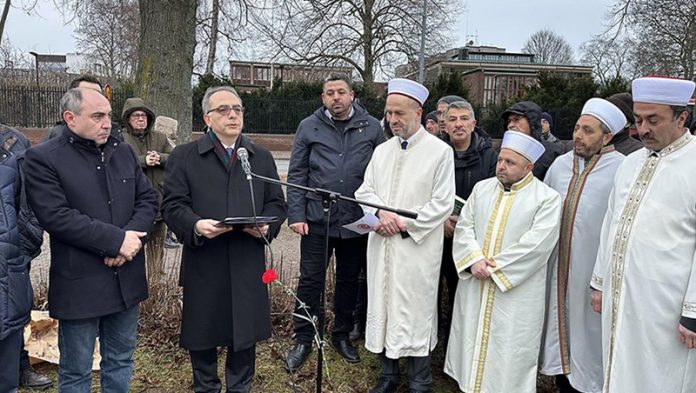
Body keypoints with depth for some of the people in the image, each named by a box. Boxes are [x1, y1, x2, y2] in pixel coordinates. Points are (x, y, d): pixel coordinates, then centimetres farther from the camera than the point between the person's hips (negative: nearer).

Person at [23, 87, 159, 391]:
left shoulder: (124, 152, 9)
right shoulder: (42, 158, -8)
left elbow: (147, 198, 6)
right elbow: (55, 216, -18)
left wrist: (131, 237, -13)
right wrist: (117, 239, -19)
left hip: (126, 278, 5)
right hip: (79, 284, -5)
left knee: (121, 362, 19)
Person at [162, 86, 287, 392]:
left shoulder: (262, 157, 13)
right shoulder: (183, 156, 3)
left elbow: (276, 203, 11)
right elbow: (173, 205, -3)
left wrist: (266, 225, -10)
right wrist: (196, 225, -22)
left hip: (248, 263, 2)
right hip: (203, 263, -2)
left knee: (245, 332, 11)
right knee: (202, 333, 11)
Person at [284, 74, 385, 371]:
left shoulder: (372, 127, 3)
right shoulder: (309, 127, 2)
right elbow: (296, 174, 1)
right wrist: (296, 215, -7)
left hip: (356, 221, 1)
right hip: (316, 219, -1)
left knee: (349, 279, 14)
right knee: (310, 280, 4)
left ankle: (342, 335, 31)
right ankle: (303, 340, 19)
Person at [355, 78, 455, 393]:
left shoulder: (440, 151, -5)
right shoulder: (381, 150, 12)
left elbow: (442, 204, -9)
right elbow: (365, 191, 11)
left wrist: (405, 224, -14)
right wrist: (381, 212, -9)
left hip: (416, 247, -5)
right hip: (381, 245, 5)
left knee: (415, 314, 1)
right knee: (382, 308, 12)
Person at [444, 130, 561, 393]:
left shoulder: (547, 198, -8)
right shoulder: (482, 188, 8)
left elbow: (536, 244, -16)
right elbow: (464, 226, 4)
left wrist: (494, 267, -16)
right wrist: (475, 260, -12)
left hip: (516, 291, -5)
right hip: (474, 285, 5)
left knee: (508, 350, 3)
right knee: (471, 339, 14)